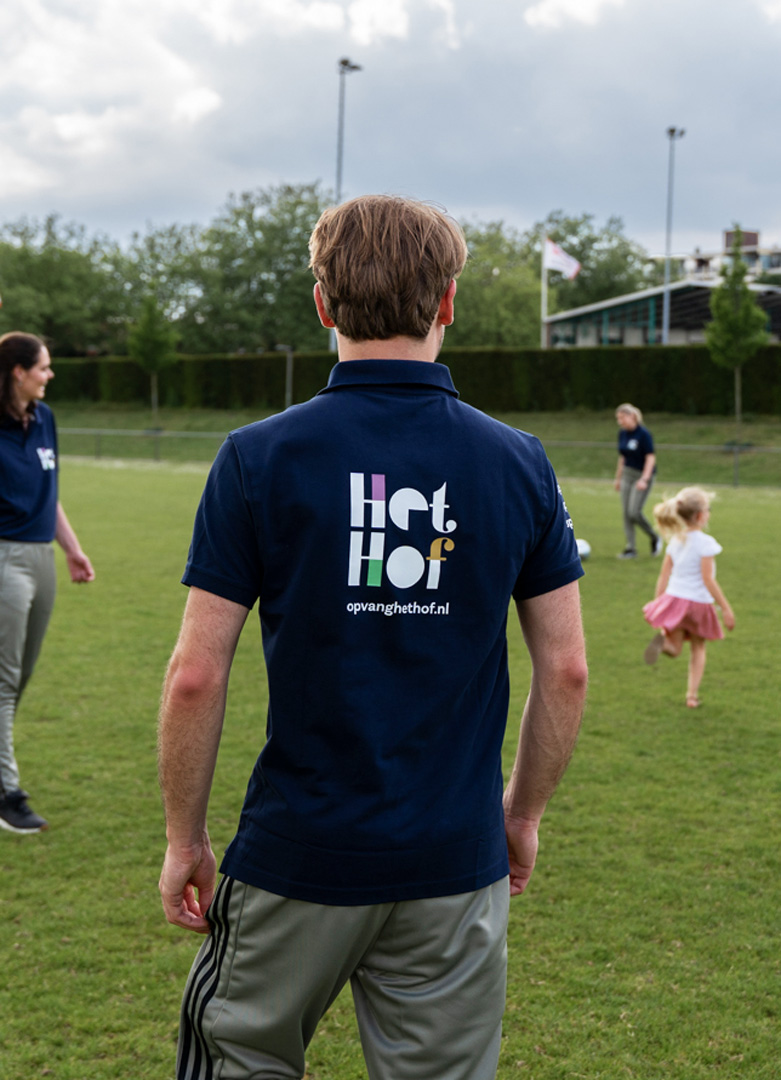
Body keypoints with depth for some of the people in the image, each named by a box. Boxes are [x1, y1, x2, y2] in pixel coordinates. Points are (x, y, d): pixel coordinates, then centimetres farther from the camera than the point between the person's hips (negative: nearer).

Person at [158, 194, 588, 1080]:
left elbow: (196, 676, -9)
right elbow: (566, 671, 1)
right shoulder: (519, 465, -3)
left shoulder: (258, 459, -9)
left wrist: (184, 838, 3)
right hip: (456, 862, 2)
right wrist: (524, 812, 15)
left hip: (296, 851, -2)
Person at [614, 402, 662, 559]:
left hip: (643, 476, -7)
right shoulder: (622, 434, 6)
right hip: (627, 475, 7)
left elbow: (651, 458, -17)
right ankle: (631, 548, 7)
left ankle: (654, 538, 9)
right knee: (626, 513, 2)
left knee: (634, 512, -14)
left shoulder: (644, 434, -16)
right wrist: (618, 478, 18)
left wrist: (644, 479, -24)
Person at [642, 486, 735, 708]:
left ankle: (664, 641, -26)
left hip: (673, 598, 4)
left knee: (675, 649, 11)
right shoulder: (705, 543, -14)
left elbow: (663, 577, 6)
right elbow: (708, 579, -17)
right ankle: (692, 695, 13)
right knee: (698, 648, 17)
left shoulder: (675, 541, 3)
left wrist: (657, 602, 14)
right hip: (699, 601, -3)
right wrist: (726, 608, -13)